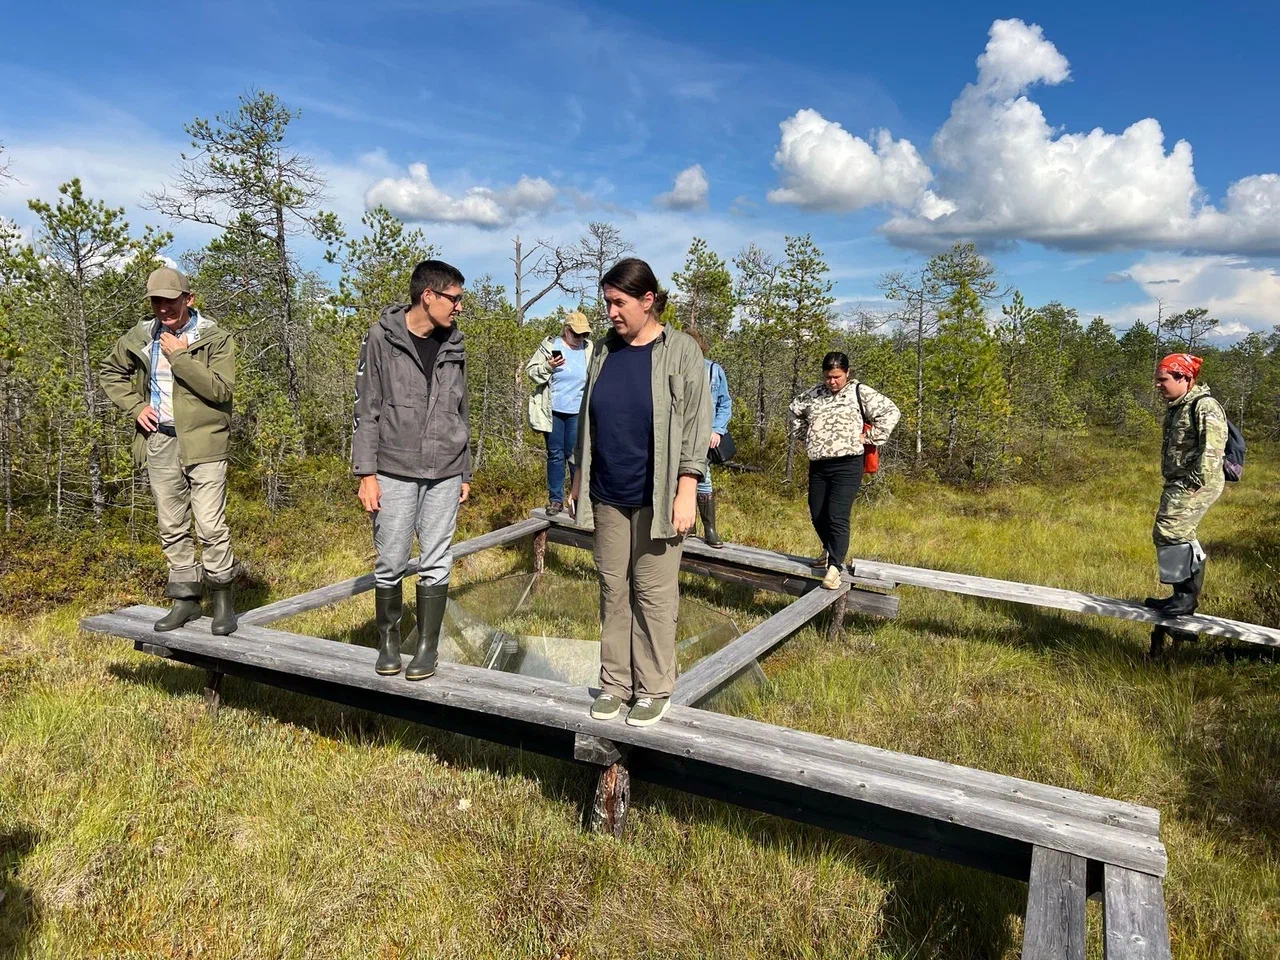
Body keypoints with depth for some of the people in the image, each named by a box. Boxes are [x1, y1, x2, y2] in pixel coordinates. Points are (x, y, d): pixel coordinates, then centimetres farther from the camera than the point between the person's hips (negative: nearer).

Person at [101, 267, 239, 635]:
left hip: (203, 441, -5)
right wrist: (135, 406, 9)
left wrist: (179, 356, -17)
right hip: (159, 442, 5)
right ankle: (186, 599, 21)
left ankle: (222, 597, 7)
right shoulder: (139, 337, 9)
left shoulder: (216, 338, -5)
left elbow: (220, 388, -17)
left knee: (210, 525, -9)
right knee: (172, 527, 10)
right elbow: (111, 372, 24)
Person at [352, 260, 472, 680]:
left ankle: (427, 646, 19)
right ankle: (388, 640, 24)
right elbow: (367, 410, -4)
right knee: (390, 563, 5)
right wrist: (367, 472, -8)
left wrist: (465, 472, 14)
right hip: (394, 472, -3)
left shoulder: (453, 345, 8)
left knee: (436, 563, 6)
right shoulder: (382, 337, -4)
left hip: (444, 475, 3)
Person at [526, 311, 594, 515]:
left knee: (576, 455, 1)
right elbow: (531, 371, 0)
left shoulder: (589, 349, 5)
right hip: (553, 411, 0)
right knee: (555, 454, 7)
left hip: (577, 412, 0)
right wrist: (548, 366, -18)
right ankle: (555, 499, 15)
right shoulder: (549, 345, 0)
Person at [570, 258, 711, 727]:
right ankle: (615, 681, 22)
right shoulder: (604, 352, 10)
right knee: (613, 590, 10)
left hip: (656, 498, -5)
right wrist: (579, 479, 14)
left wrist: (686, 492, -13)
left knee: (653, 594, 3)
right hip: (608, 496, 5)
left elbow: (696, 425, -8)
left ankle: (654, 688, 16)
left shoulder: (681, 351, -5)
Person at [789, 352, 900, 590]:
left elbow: (890, 412, -8)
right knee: (817, 516, 11)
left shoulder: (859, 392, -4)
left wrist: (869, 437, -10)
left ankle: (834, 566, -10)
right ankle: (830, 551, 35)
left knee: (837, 516, -13)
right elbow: (795, 410, 28)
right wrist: (804, 434, 18)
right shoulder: (814, 394, 10)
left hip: (847, 465, -6)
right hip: (818, 465, 6)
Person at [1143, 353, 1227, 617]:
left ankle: (1187, 595, -8)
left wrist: (1198, 481, -24)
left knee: (1171, 530, -17)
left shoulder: (1205, 406, -14)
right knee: (1169, 534, 12)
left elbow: (1212, 448, -22)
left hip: (1196, 483, -10)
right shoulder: (1175, 408, 16)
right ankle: (1183, 595, 22)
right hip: (1177, 482, 10)